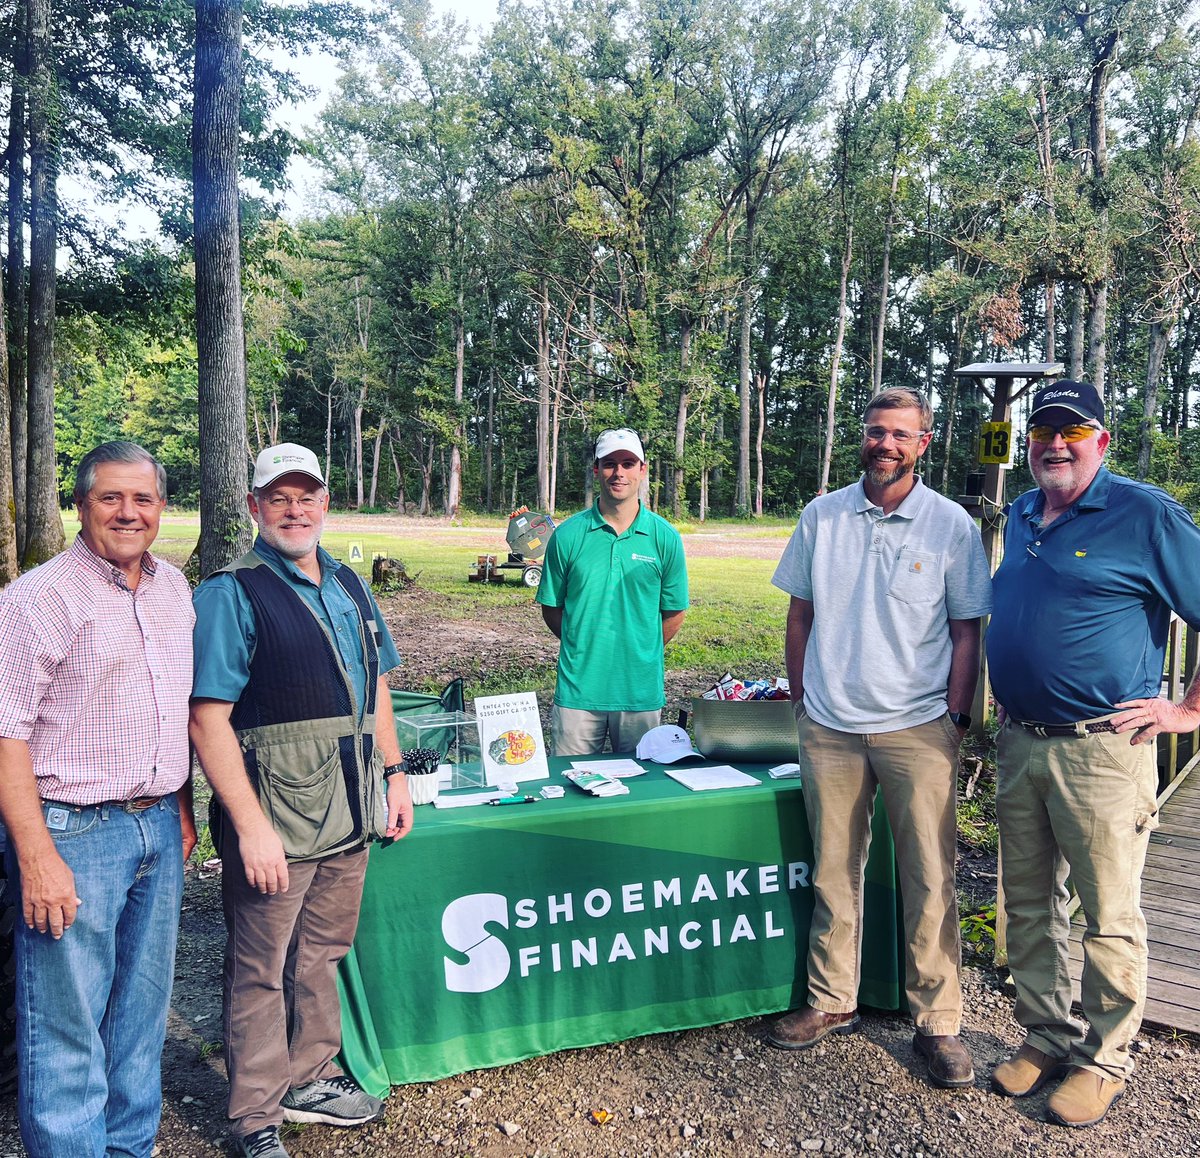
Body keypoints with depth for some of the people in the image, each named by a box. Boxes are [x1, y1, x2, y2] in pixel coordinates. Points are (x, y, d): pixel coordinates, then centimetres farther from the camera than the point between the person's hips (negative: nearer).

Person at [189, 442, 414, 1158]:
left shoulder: (350, 587, 11)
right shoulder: (231, 595, -11)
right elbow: (209, 719, -17)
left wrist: (394, 774, 11)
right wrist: (251, 826, -21)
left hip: (351, 810, 6)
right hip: (274, 815, -6)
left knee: (323, 953, 20)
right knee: (260, 967, 9)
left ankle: (307, 1078, 40)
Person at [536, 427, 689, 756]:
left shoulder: (665, 538, 0)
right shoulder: (568, 534, -1)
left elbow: (674, 612, 7)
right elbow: (551, 608, 6)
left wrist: (641, 652, 5)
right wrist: (584, 648, 4)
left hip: (641, 691, 1)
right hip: (577, 690, 0)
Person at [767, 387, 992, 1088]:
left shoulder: (952, 525, -1)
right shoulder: (822, 517, 5)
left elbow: (967, 631, 1)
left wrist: (956, 720, -5)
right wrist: (800, 698, 8)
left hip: (917, 729, -2)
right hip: (829, 729, 2)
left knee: (929, 880, 4)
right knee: (834, 874, 12)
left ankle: (938, 1023, 20)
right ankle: (832, 1003, 28)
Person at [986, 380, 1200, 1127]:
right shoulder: (1022, 517, 12)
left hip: (1101, 749, -6)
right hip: (1020, 744, 7)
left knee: (1109, 916, 6)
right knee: (1029, 905, 15)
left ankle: (1104, 1059, 24)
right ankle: (1048, 1036, 32)